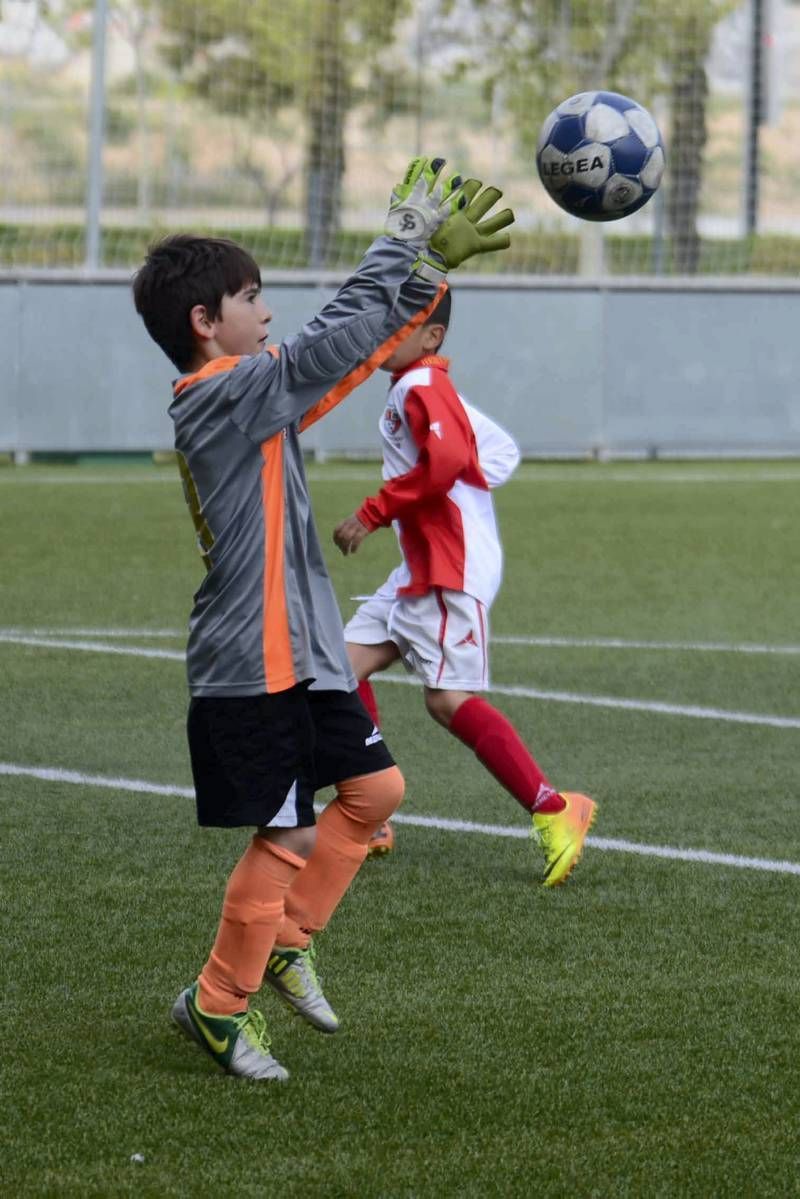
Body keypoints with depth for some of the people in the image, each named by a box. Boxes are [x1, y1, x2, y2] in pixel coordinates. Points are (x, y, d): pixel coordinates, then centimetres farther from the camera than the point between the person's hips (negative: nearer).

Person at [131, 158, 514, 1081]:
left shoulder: (252, 399, 12)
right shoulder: (227, 396, -16)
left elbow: (359, 347, 18)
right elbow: (342, 332, -18)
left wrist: (430, 263, 15)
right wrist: (407, 240, -7)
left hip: (299, 656, 10)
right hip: (250, 667, -10)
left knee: (374, 788, 13)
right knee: (287, 837, -4)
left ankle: (285, 943, 24)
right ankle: (219, 1005, 10)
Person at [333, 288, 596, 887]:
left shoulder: (421, 387, -13)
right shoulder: (429, 388, 18)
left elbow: (445, 461, -28)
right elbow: (501, 450, 23)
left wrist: (373, 513, -22)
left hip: (453, 572, -11)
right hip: (420, 570, 11)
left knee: (449, 699, -15)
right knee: (347, 664, 8)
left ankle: (554, 811, -14)